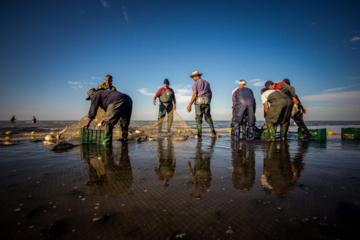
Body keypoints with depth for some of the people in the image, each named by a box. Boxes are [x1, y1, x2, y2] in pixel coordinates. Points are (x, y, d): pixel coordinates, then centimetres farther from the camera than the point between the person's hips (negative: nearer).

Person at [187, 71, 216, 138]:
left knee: (198, 118, 2)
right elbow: (210, 93, 16)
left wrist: (189, 105, -9)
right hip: (206, 101, 4)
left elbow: (194, 95, -10)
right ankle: (213, 130, -8)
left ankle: (199, 134, 0)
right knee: (208, 117, 10)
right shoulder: (206, 82, 18)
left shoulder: (195, 84, 0)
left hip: (199, 100, -4)